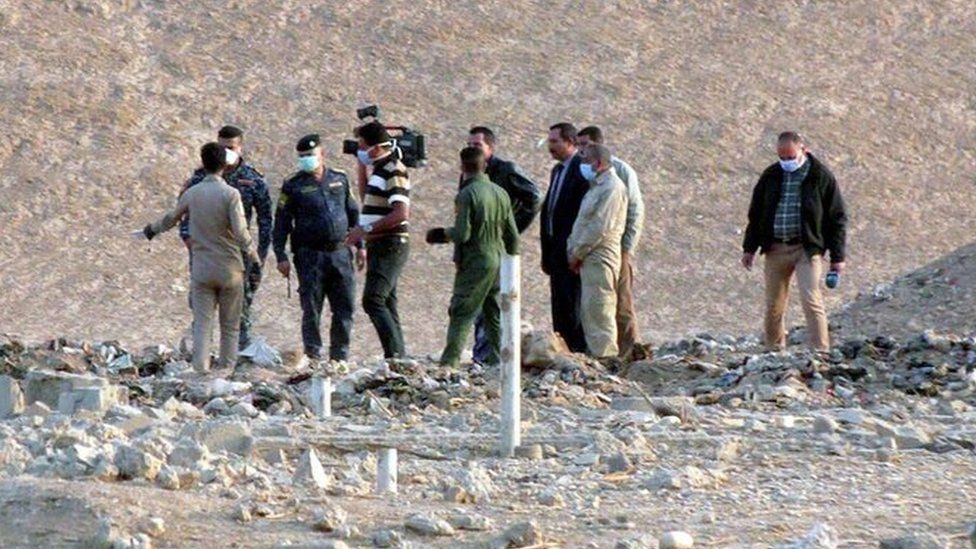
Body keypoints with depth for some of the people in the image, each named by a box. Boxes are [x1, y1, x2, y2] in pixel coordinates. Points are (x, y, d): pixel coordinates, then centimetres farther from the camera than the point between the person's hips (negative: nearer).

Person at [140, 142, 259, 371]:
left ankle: (200, 368, -7)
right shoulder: (230, 194, -10)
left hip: (202, 269, 2)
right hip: (229, 270, -2)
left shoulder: (191, 193, 1)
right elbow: (240, 232, -17)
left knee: (202, 324, 2)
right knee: (230, 326, 7)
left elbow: (171, 219, 18)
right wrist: (254, 258, -3)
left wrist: (152, 229, 37)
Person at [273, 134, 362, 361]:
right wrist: (281, 256, -8)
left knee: (344, 308, 4)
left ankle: (340, 355, 13)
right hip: (310, 255, -3)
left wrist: (360, 246, 14)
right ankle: (313, 355, 2)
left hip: (340, 252, 3)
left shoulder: (340, 179, 11)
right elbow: (281, 223, 0)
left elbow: (354, 213, 19)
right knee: (312, 309, -3)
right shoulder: (293, 185, 0)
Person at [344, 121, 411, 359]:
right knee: (385, 303, 10)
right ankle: (399, 357, 12)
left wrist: (366, 229, -22)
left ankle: (395, 355, -20)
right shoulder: (380, 169, 15)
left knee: (373, 300, -17)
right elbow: (367, 200, 34)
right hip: (379, 246, 10)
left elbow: (401, 214, -25)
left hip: (390, 247, -10)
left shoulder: (394, 171, -15)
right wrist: (361, 166, 25)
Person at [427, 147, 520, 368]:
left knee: (461, 313, -4)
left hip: (475, 263, -6)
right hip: (499, 262, 6)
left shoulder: (466, 195, -13)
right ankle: (498, 360, 11)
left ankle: (450, 361, -9)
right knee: (495, 314, 12)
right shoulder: (501, 193, 7)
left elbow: (462, 234, -17)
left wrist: (443, 234, 2)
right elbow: (512, 235, 11)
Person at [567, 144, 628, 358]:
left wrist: (577, 253, -13)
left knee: (598, 311, -11)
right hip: (588, 259, 10)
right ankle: (593, 352, 13)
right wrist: (574, 251, 7)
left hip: (600, 258, -10)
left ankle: (604, 355, -11)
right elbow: (583, 223, 20)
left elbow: (600, 227, -18)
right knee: (588, 312, 10)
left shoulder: (612, 188, -12)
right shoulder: (597, 186, 20)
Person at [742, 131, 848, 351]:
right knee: (774, 306, 7)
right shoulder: (771, 176, 9)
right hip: (775, 249, 4)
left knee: (811, 300, -15)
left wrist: (837, 256, -2)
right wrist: (749, 248, 15)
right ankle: (773, 349, 20)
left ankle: (821, 351, -15)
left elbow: (837, 218, 1)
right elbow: (756, 213, 18)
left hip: (808, 249, -4)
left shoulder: (821, 177, -2)